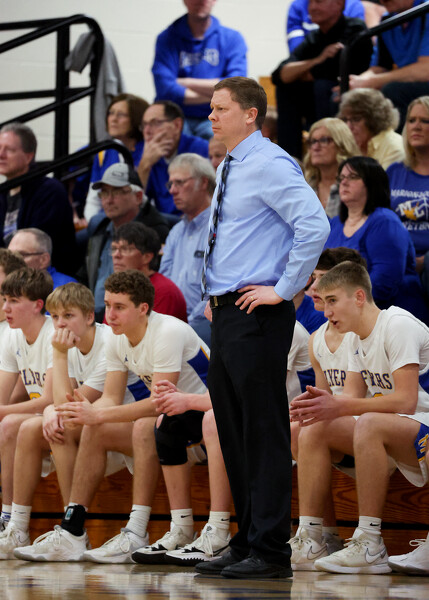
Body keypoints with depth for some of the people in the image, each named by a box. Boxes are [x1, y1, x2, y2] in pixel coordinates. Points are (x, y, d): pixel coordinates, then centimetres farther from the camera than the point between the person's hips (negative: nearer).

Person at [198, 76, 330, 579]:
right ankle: (246, 543, 20)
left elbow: (314, 224, -24)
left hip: (257, 314, -10)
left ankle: (269, 552, -5)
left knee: (264, 434, -7)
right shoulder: (230, 169, 18)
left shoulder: (269, 165, -12)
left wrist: (284, 290, -20)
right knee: (233, 433, 13)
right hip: (227, 313, 10)